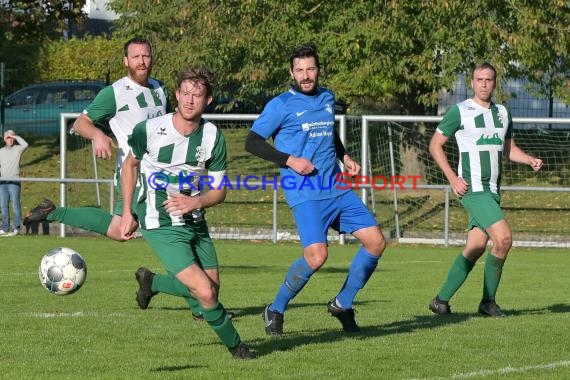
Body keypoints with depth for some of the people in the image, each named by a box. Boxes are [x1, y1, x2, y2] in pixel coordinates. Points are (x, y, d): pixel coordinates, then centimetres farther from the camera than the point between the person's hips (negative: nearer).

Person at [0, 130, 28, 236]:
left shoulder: (17, 149, 4)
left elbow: (25, 145, -17)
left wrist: (15, 137, -7)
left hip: (14, 181, -4)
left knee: (15, 205, -7)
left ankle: (17, 228, -6)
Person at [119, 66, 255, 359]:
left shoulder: (213, 137, -9)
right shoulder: (149, 130, -16)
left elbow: (219, 190, -2)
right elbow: (130, 164, 5)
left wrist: (196, 202, -23)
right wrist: (127, 212, 4)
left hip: (196, 223, 5)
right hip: (161, 226, -5)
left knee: (211, 290, 13)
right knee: (205, 293, -16)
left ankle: (152, 283, 38)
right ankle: (235, 346, 8)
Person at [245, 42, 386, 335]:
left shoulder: (327, 99, 14)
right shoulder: (281, 105, -5)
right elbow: (252, 142, -4)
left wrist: (344, 157, 14)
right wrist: (289, 160, -13)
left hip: (337, 189, 7)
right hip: (305, 194, -7)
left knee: (376, 241, 1)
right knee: (317, 255, -23)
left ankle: (342, 305, 16)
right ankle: (275, 310, -2)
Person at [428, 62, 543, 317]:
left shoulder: (502, 113, 14)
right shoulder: (460, 111, -5)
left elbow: (509, 149, 24)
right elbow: (435, 145, -2)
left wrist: (531, 160, 4)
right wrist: (453, 178, -11)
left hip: (493, 191, 7)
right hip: (472, 188, -7)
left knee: (475, 248, 4)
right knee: (503, 238, -19)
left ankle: (441, 301, 13)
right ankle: (488, 302, -8)